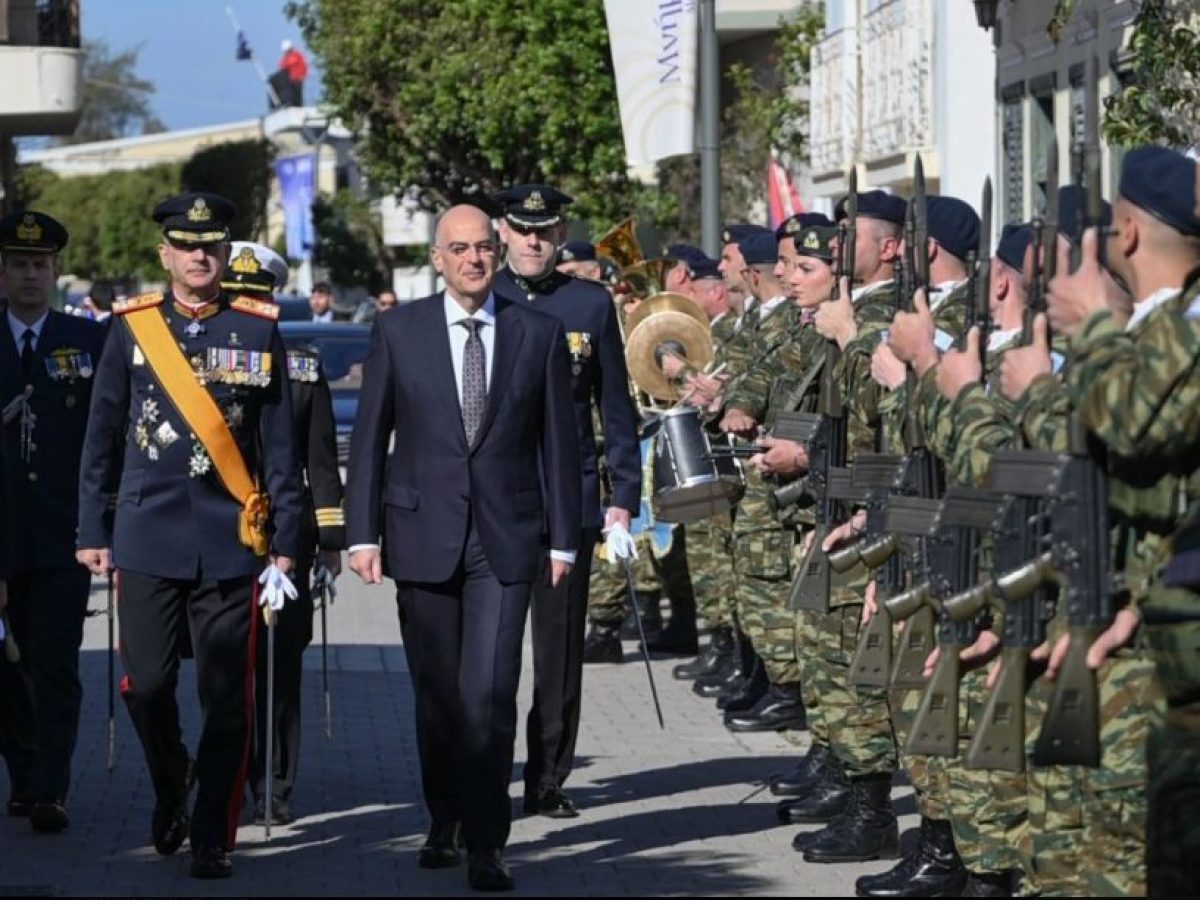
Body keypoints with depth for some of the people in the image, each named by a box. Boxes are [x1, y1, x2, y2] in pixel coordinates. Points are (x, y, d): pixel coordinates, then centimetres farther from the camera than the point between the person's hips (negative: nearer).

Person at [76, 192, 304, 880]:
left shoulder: (259, 329, 4)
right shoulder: (132, 326, 5)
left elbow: (279, 446, 6)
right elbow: (103, 436, 9)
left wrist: (285, 542, 3)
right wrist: (92, 531, 7)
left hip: (231, 541, 0)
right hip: (148, 538, 1)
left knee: (227, 699, -1)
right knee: (147, 686, -2)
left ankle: (214, 840, 8)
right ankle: (171, 787, 27)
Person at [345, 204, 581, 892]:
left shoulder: (539, 334, 4)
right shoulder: (400, 332, 4)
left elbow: (560, 442, 6)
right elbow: (370, 439, 6)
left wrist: (563, 539, 3)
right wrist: (363, 532, 0)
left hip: (506, 538, -1)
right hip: (423, 534, 1)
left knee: (490, 692, -10)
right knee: (437, 692, 9)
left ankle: (487, 844, -5)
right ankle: (446, 823, 26)